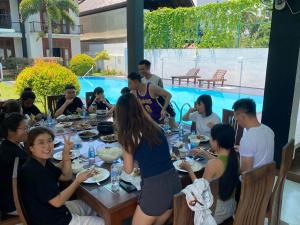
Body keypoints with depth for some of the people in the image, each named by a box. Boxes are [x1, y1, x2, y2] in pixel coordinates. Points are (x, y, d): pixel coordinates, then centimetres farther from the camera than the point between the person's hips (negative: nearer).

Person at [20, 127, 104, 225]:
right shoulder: (33, 171, -29)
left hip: (51, 211, 9)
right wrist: (78, 180, -18)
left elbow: (66, 176, 6)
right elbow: (57, 201, -25)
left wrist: (66, 153, -8)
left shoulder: (44, 161, -2)